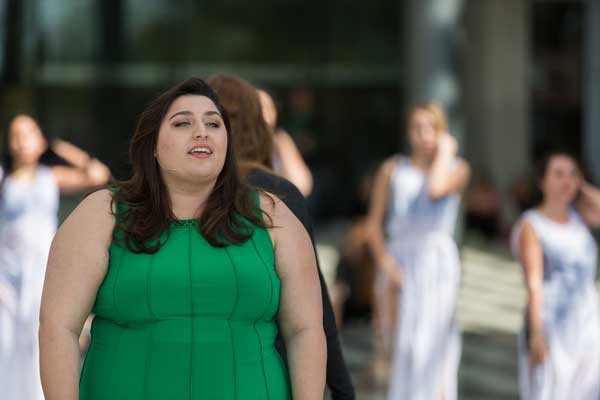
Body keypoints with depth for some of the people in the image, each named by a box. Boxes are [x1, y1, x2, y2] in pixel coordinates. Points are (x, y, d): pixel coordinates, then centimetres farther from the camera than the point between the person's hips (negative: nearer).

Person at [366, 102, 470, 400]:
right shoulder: (392, 169, 9)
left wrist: (445, 151, -3)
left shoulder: (457, 168, 5)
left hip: (436, 259, -2)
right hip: (398, 261, 2)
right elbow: (374, 224, 6)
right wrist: (385, 262, -9)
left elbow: (436, 188, -18)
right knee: (399, 347, 2)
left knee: (429, 346, -12)